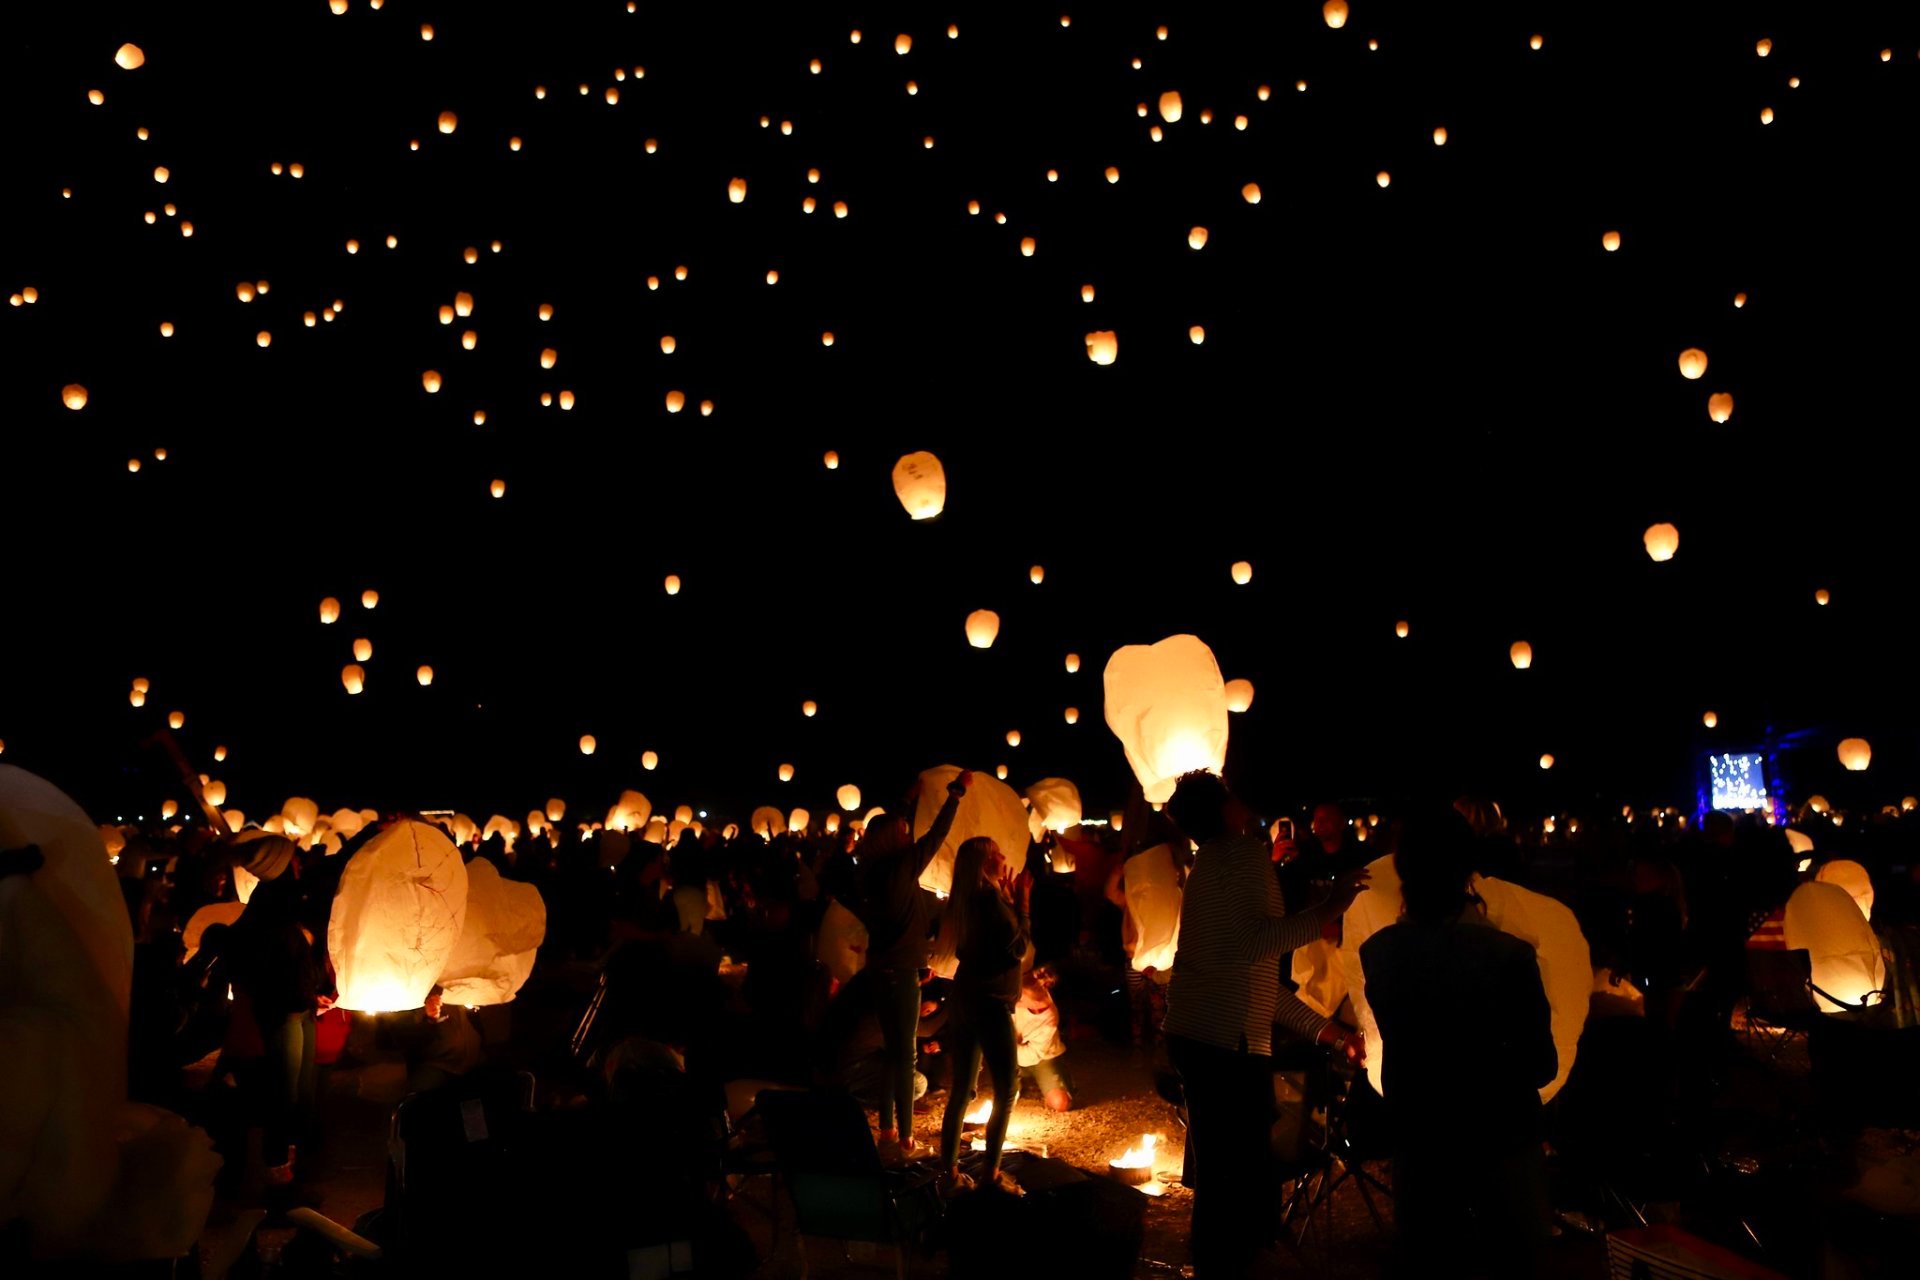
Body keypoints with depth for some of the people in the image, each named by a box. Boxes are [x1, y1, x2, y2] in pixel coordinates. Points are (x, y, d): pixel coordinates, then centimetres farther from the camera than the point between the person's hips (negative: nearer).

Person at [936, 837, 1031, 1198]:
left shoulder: (968, 899, 8)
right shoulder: (991, 898, -16)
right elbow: (1019, 948, -12)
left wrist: (1009, 899, 12)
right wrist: (1021, 900, -6)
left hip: (966, 997, 9)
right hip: (990, 1002, -9)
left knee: (962, 1089, 13)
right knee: (1006, 1091, 1)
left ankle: (949, 1172, 17)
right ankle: (992, 1174, 4)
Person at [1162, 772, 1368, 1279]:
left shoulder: (1210, 866, 21)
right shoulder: (1243, 851, -7)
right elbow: (1254, 943, -21)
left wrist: (1323, 1028, 24)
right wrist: (1328, 910, -16)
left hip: (1197, 1037, 10)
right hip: (1228, 1043, -10)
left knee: (1217, 1176, 19)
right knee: (1246, 1179, -3)